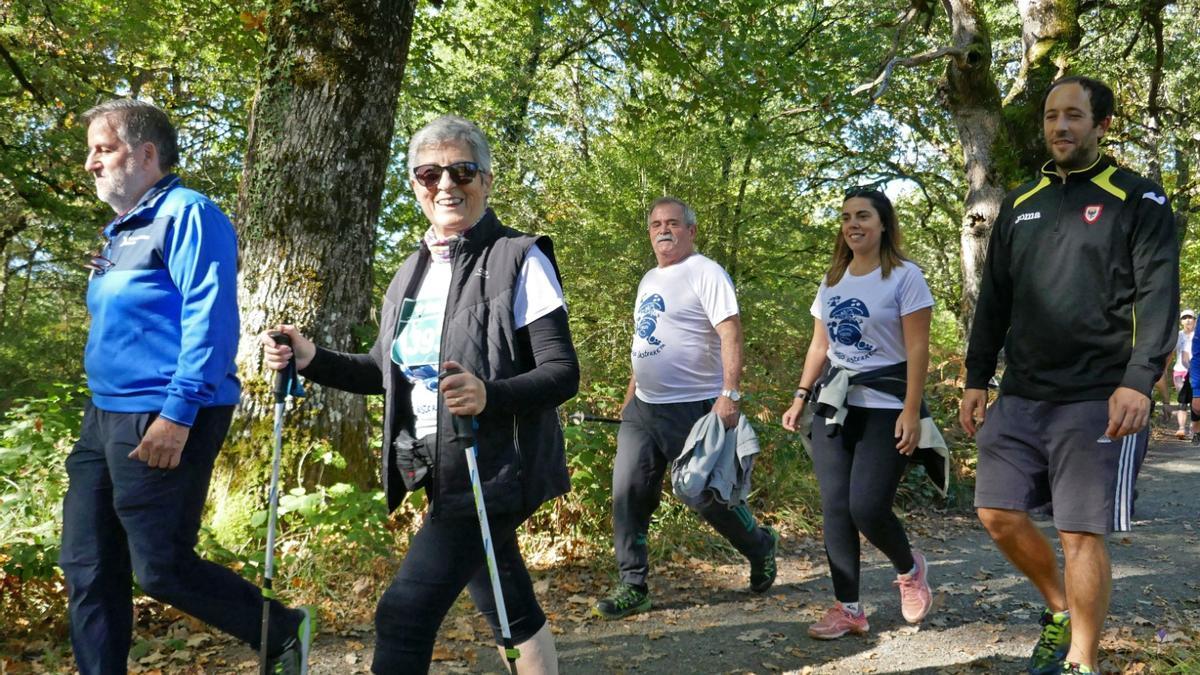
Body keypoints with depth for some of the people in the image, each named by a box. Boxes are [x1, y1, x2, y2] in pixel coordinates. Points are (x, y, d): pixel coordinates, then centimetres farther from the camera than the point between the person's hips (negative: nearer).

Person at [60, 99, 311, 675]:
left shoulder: (187, 214, -10)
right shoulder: (119, 231, 18)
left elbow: (209, 317, -20)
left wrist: (177, 414, -25)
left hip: (163, 421, -10)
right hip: (105, 419, 10)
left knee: (161, 569, -6)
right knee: (87, 569, 9)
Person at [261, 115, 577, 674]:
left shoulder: (520, 260, -10)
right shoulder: (412, 272, 11)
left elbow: (563, 373, -14)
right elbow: (387, 371, 18)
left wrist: (488, 395, -33)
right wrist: (311, 360, 2)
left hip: (493, 468, -7)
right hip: (441, 472, 7)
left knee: (404, 616, -10)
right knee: (513, 612, 18)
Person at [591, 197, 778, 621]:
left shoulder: (705, 273, -9)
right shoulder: (649, 280, 17)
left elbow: (731, 335, -17)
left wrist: (730, 394, -26)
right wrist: (630, 396, 21)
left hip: (695, 408, -7)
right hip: (643, 409, 8)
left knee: (706, 496, 0)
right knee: (628, 494, 0)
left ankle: (761, 547, 28)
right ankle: (632, 586, 9)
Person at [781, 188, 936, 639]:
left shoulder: (904, 277, -5)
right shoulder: (832, 280, 12)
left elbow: (917, 349, -10)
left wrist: (911, 412, -17)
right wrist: (801, 396, 9)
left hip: (885, 407, -6)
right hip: (834, 404, 6)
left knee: (867, 509, -11)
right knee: (835, 508, 2)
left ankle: (910, 569, 21)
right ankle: (847, 608, 11)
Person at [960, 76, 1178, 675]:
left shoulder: (1137, 199, 0)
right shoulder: (1020, 204, 15)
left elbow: (1158, 296, -8)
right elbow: (993, 300, 16)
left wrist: (1138, 381, -20)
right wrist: (977, 379, 12)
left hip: (1097, 401, -5)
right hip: (1020, 398, 5)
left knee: (1082, 533, -4)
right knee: (998, 513, 3)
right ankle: (1060, 610, 28)